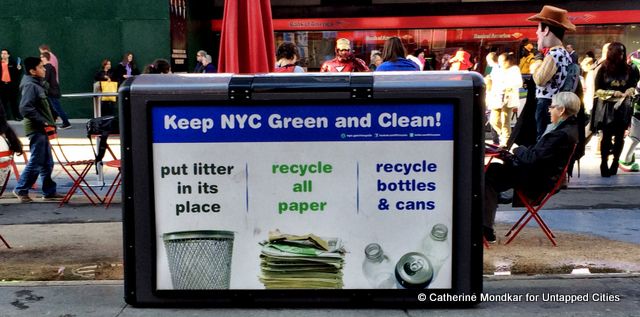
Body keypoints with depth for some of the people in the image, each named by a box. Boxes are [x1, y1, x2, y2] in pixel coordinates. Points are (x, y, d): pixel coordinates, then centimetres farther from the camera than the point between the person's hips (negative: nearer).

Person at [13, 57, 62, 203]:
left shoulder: (37, 85, 16)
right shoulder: (30, 86, -14)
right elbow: (25, 108, -23)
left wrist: (49, 123, 11)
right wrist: (43, 122, -20)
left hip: (42, 130, 10)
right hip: (36, 130, -10)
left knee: (47, 163, 12)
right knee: (36, 162, -3)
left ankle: (49, 192, 19)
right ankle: (21, 190, 10)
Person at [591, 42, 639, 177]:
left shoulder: (628, 70, 5)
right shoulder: (603, 69, -1)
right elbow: (598, 90, -3)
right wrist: (614, 93, -15)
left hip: (623, 107, 2)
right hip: (606, 107, -2)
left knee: (619, 136, 5)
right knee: (606, 136, -4)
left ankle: (615, 163, 14)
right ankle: (604, 164, 1)